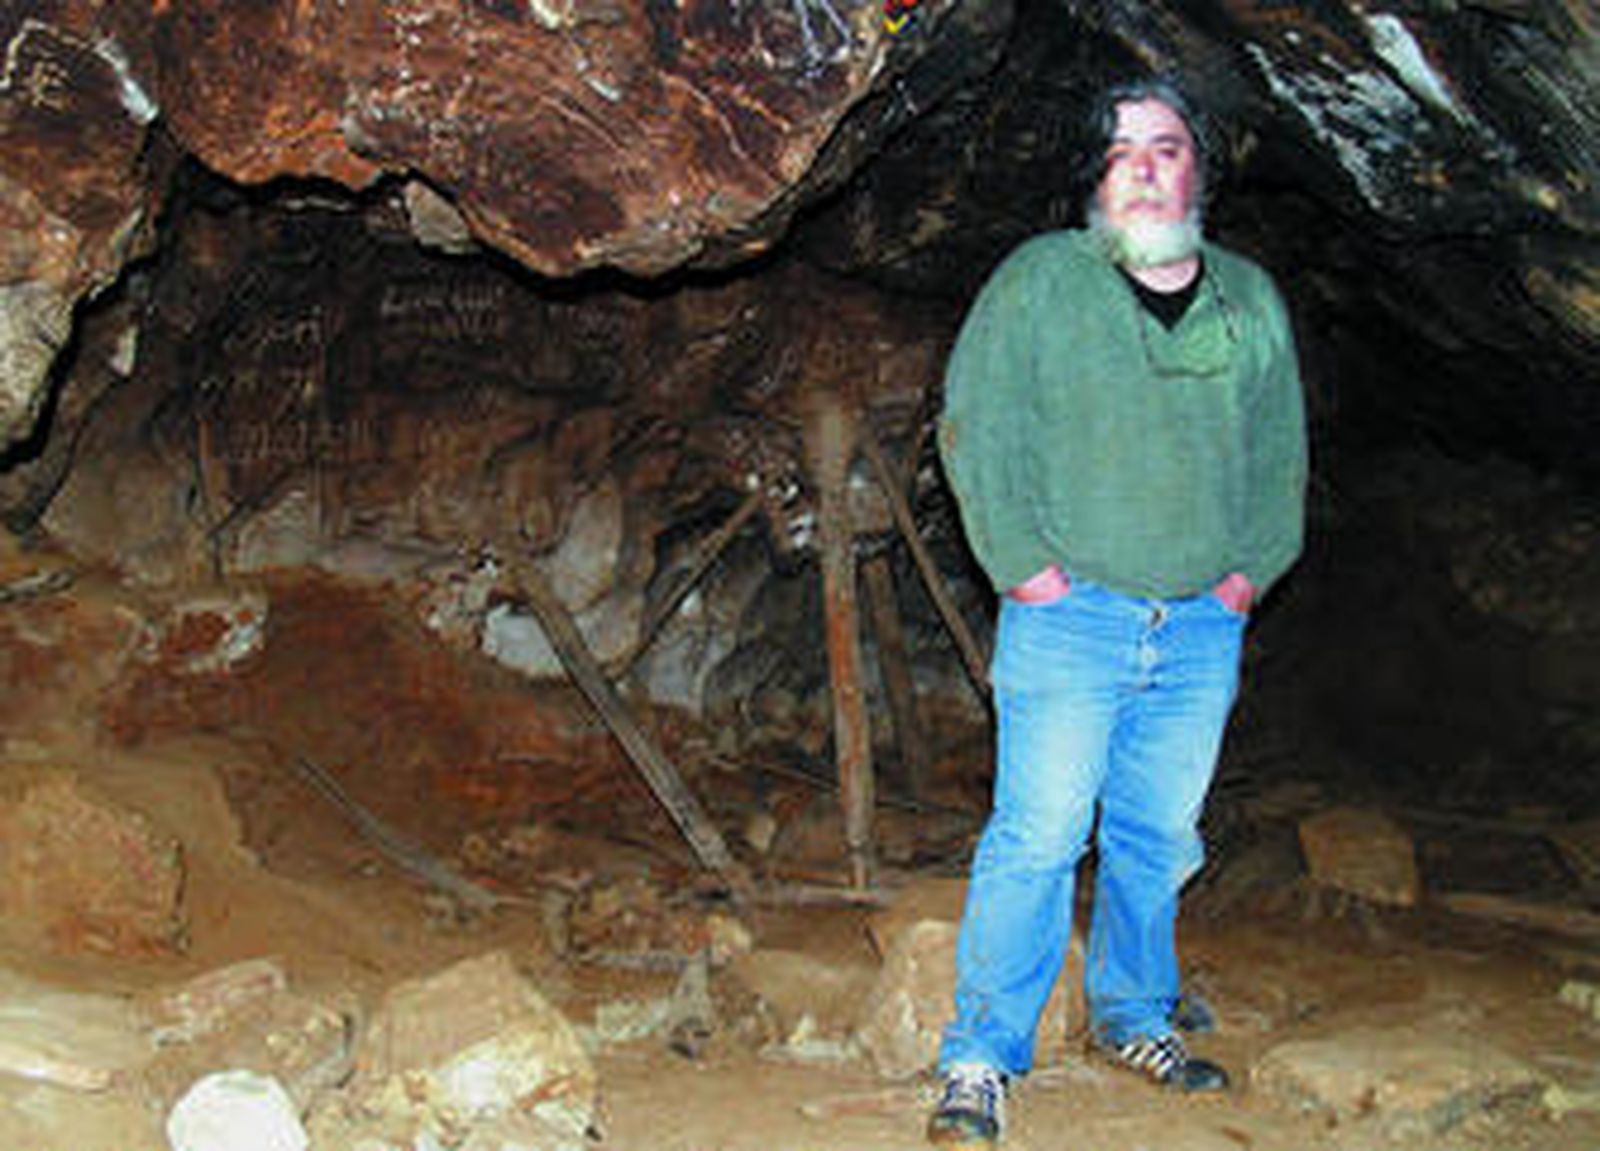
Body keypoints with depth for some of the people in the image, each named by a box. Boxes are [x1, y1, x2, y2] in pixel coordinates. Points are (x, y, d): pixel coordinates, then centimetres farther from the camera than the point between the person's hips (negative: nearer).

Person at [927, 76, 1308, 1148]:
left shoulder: (1252, 301, 12)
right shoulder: (1041, 279, -1)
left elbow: (1282, 450, 19)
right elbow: (975, 427, -4)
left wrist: (1253, 567, 7)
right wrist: (1023, 564, -10)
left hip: (1203, 629, 4)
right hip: (1072, 617, -4)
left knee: (1158, 837, 12)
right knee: (1038, 838, -7)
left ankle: (1133, 1018, 31)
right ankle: (982, 1060, 1)